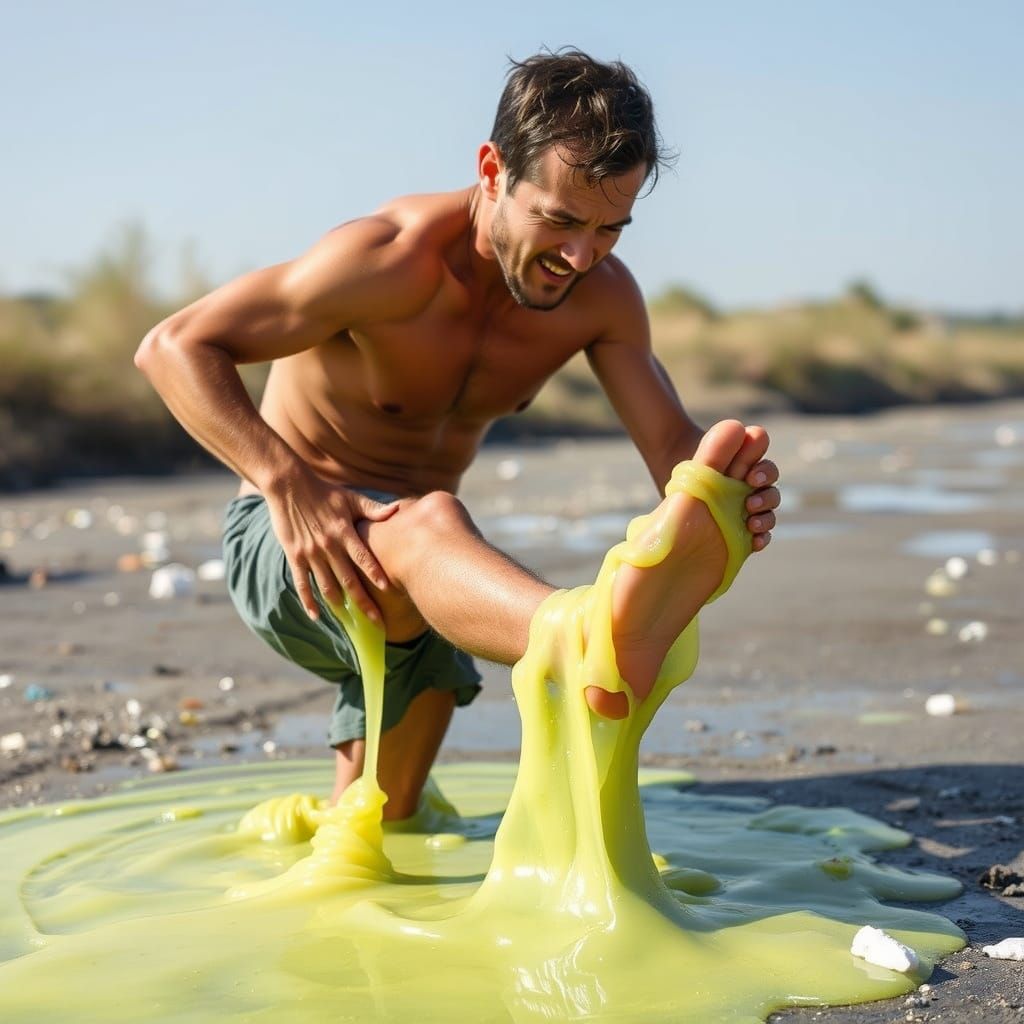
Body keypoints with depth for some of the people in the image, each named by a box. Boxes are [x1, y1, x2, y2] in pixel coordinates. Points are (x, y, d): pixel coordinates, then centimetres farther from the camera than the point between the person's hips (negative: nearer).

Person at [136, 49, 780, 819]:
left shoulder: (602, 296, -7)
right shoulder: (390, 259, -24)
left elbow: (674, 447, -14)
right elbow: (174, 345, -25)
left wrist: (730, 488, -39)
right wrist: (286, 482, -40)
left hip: (417, 569, 7)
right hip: (289, 542, -7)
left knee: (384, 828, 18)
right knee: (429, 522, -43)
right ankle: (605, 643, -72)